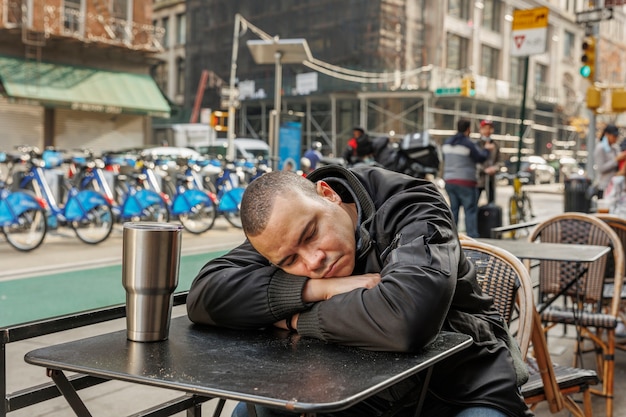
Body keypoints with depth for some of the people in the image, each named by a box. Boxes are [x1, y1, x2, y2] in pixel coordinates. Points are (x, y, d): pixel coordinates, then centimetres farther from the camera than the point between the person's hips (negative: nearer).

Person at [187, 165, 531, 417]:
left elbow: (406, 318, -40)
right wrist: (317, 288, -27)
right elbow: (204, 294, -18)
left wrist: (297, 320, -27)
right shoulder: (285, 223, -8)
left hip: (463, 388, -3)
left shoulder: (409, 207, -23)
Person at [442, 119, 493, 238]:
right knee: (470, 210, -2)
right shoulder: (468, 143, -13)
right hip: (465, 181, -7)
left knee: (453, 209, 12)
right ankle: (472, 235, -6)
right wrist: (487, 149, 12)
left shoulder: (447, 142, 9)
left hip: (449, 180, 7)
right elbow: (481, 157, -6)